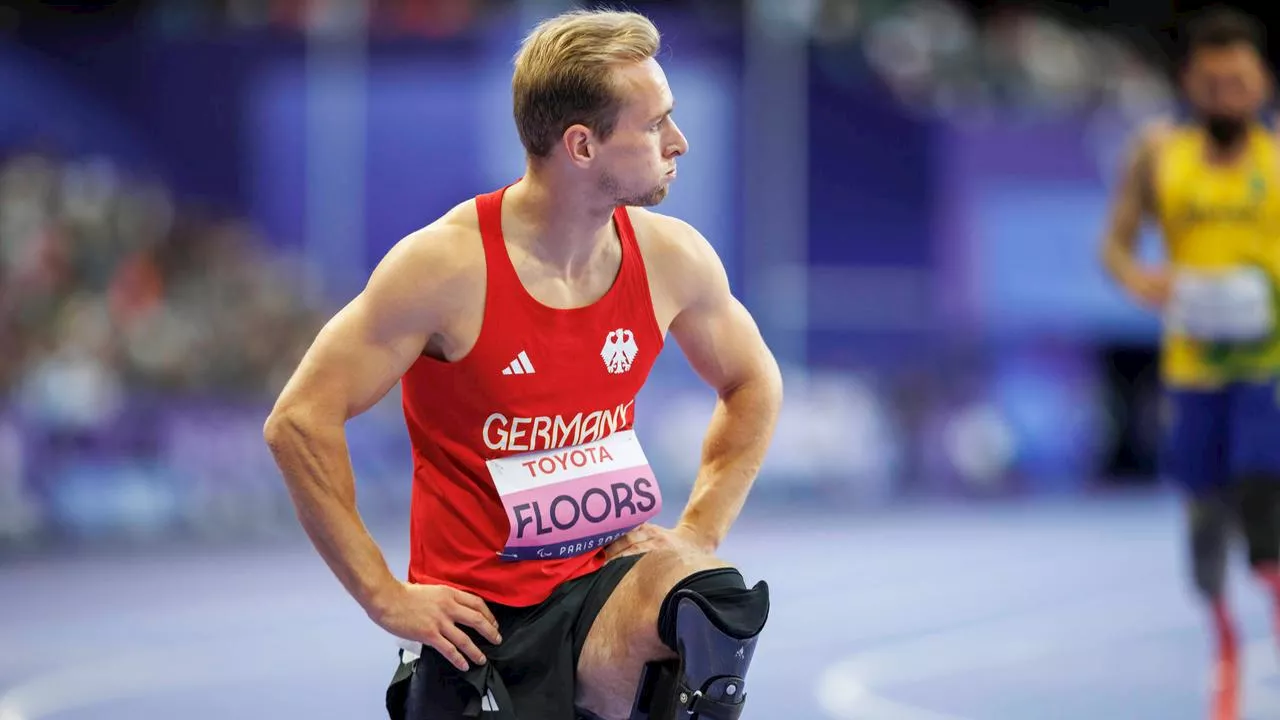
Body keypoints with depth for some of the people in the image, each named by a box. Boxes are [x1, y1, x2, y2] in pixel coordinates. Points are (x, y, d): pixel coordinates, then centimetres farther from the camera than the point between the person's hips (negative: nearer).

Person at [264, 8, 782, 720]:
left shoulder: (671, 258, -1)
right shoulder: (447, 265, -15)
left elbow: (753, 384, 19)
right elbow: (301, 421, -15)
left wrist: (699, 533, 7)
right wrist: (385, 596, -14)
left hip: (607, 578, 2)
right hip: (479, 616, -2)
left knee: (715, 605, -30)